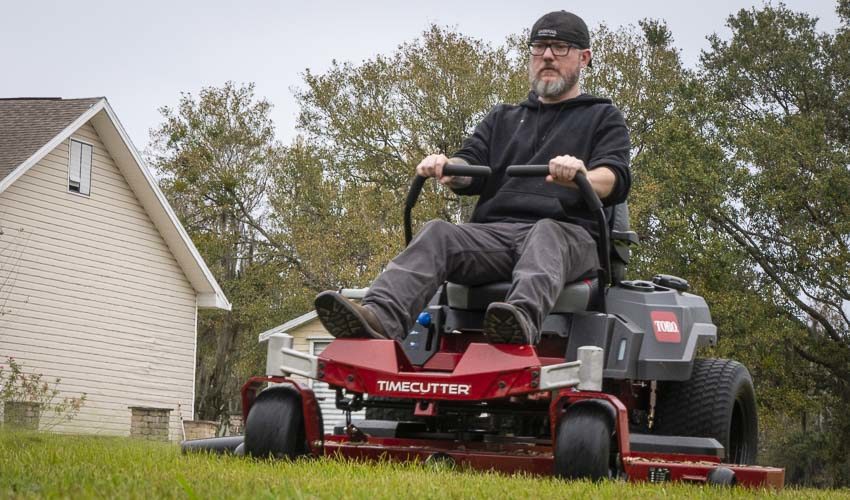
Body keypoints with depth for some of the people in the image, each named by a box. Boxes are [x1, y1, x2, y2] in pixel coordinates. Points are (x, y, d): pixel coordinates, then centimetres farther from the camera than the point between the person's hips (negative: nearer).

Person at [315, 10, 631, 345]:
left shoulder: (603, 119, 20)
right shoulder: (502, 120, 31)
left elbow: (615, 180, 0)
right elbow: (471, 171, 16)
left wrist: (582, 178, -26)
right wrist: (447, 167, -11)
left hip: (568, 233, -3)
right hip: (495, 232, 3)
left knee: (545, 234, -38)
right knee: (437, 234, -26)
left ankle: (524, 319, -68)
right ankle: (380, 318, -50)